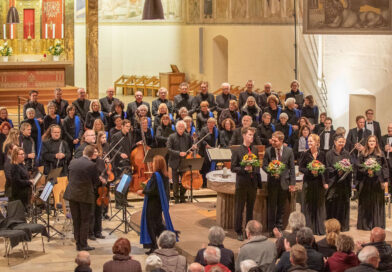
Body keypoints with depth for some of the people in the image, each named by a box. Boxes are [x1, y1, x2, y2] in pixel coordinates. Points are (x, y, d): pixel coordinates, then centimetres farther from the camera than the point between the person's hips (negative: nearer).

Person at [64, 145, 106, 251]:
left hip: (72, 194, 5)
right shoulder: (91, 165, -15)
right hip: (85, 195, -4)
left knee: (76, 221, 12)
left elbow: (69, 177, 10)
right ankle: (83, 245, 5)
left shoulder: (73, 162, 1)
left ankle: (78, 244, 16)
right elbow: (95, 181, -7)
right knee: (85, 221, 5)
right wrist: (101, 180, 16)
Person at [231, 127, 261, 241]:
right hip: (242, 183, -4)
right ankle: (239, 232, 9)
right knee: (239, 209, 2)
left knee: (250, 208, 10)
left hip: (253, 183, 5)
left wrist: (258, 180, 9)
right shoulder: (237, 151, -5)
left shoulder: (255, 150, 10)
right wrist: (244, 169, -20)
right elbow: (233, 168, -5)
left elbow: (257, 166, 15)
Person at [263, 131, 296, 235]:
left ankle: (279, 228, 18)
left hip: (284, 182, 1)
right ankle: (271, 229, 12)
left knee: (281, 207, 8)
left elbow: (292, 168, 2)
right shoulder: (268, 151, -3)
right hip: (272, 182, -1)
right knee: (272, 207, 4)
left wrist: (292, 183, -2)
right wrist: (271, 171, -18)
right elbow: (264, 165, 3)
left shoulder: (289, 151, -2)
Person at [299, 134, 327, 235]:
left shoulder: (322, 154, 3)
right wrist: (310, 171, -19)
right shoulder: (305, 154, -2)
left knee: (319, 206, 6)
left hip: (319, 182, 2)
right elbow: (301, 168, -2)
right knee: (308, 206, 0)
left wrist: (326, 182, 0)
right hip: (308, 182, -2)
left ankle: (319, 229, 13)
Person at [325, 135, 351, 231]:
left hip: (344, 182, 3)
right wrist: (337, 171, -18)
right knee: (333, 205, -3)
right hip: (333, 182, -3)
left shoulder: (346, 154, 10)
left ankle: (343, 225, 11)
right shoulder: (330, 154, -1)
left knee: (343, 204, 4)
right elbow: (327, 168, -3)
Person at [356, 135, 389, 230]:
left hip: (377, 182, 1)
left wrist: (385, 180, -2)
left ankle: (377, 224, 10)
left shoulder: (380, 155, 4)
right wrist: (366, 170, -16)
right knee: (366, 204, 2)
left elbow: (385, 168, 5)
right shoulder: (362, 154, 2)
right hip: (365, 182, -1)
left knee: (377, 203, 3)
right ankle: (365, 224, 9)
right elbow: (359, 167, 1)